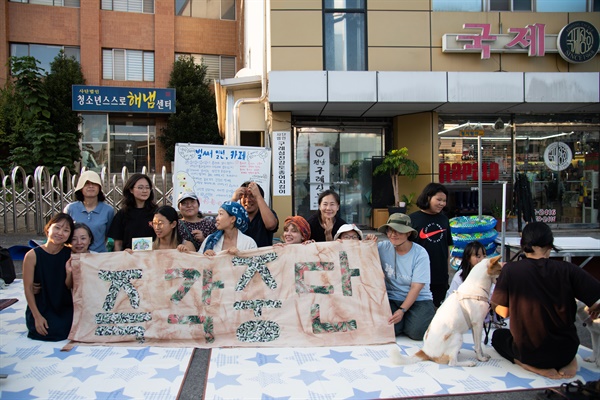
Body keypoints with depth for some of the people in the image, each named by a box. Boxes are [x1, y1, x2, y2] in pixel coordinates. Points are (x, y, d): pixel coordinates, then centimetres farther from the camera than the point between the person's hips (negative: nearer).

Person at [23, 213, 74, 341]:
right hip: (41, 308, -2)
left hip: (65, 307, 2)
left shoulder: (71, 254, -4)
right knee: (55, 330, -24)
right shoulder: (33, 255, -12)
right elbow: (28, 288, -8)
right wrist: (37, 316, -10)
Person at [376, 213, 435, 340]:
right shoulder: (383, 247, -7)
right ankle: (405, 318, 11)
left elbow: (416, 287, -14)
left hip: (418, 300, -1)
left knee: (417, 332, -23)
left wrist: (402, 310, -22)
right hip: (392, 299, 2)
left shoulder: (420, 253, -12)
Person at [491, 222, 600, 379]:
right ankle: (569, 362, 8)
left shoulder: (510, 270, -15)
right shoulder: (567, 269, -12)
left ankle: (535, 367, 3)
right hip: (565, 352, 3)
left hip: (528, 353, -3)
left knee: (498, 336, 30)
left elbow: (503, 313, -8)